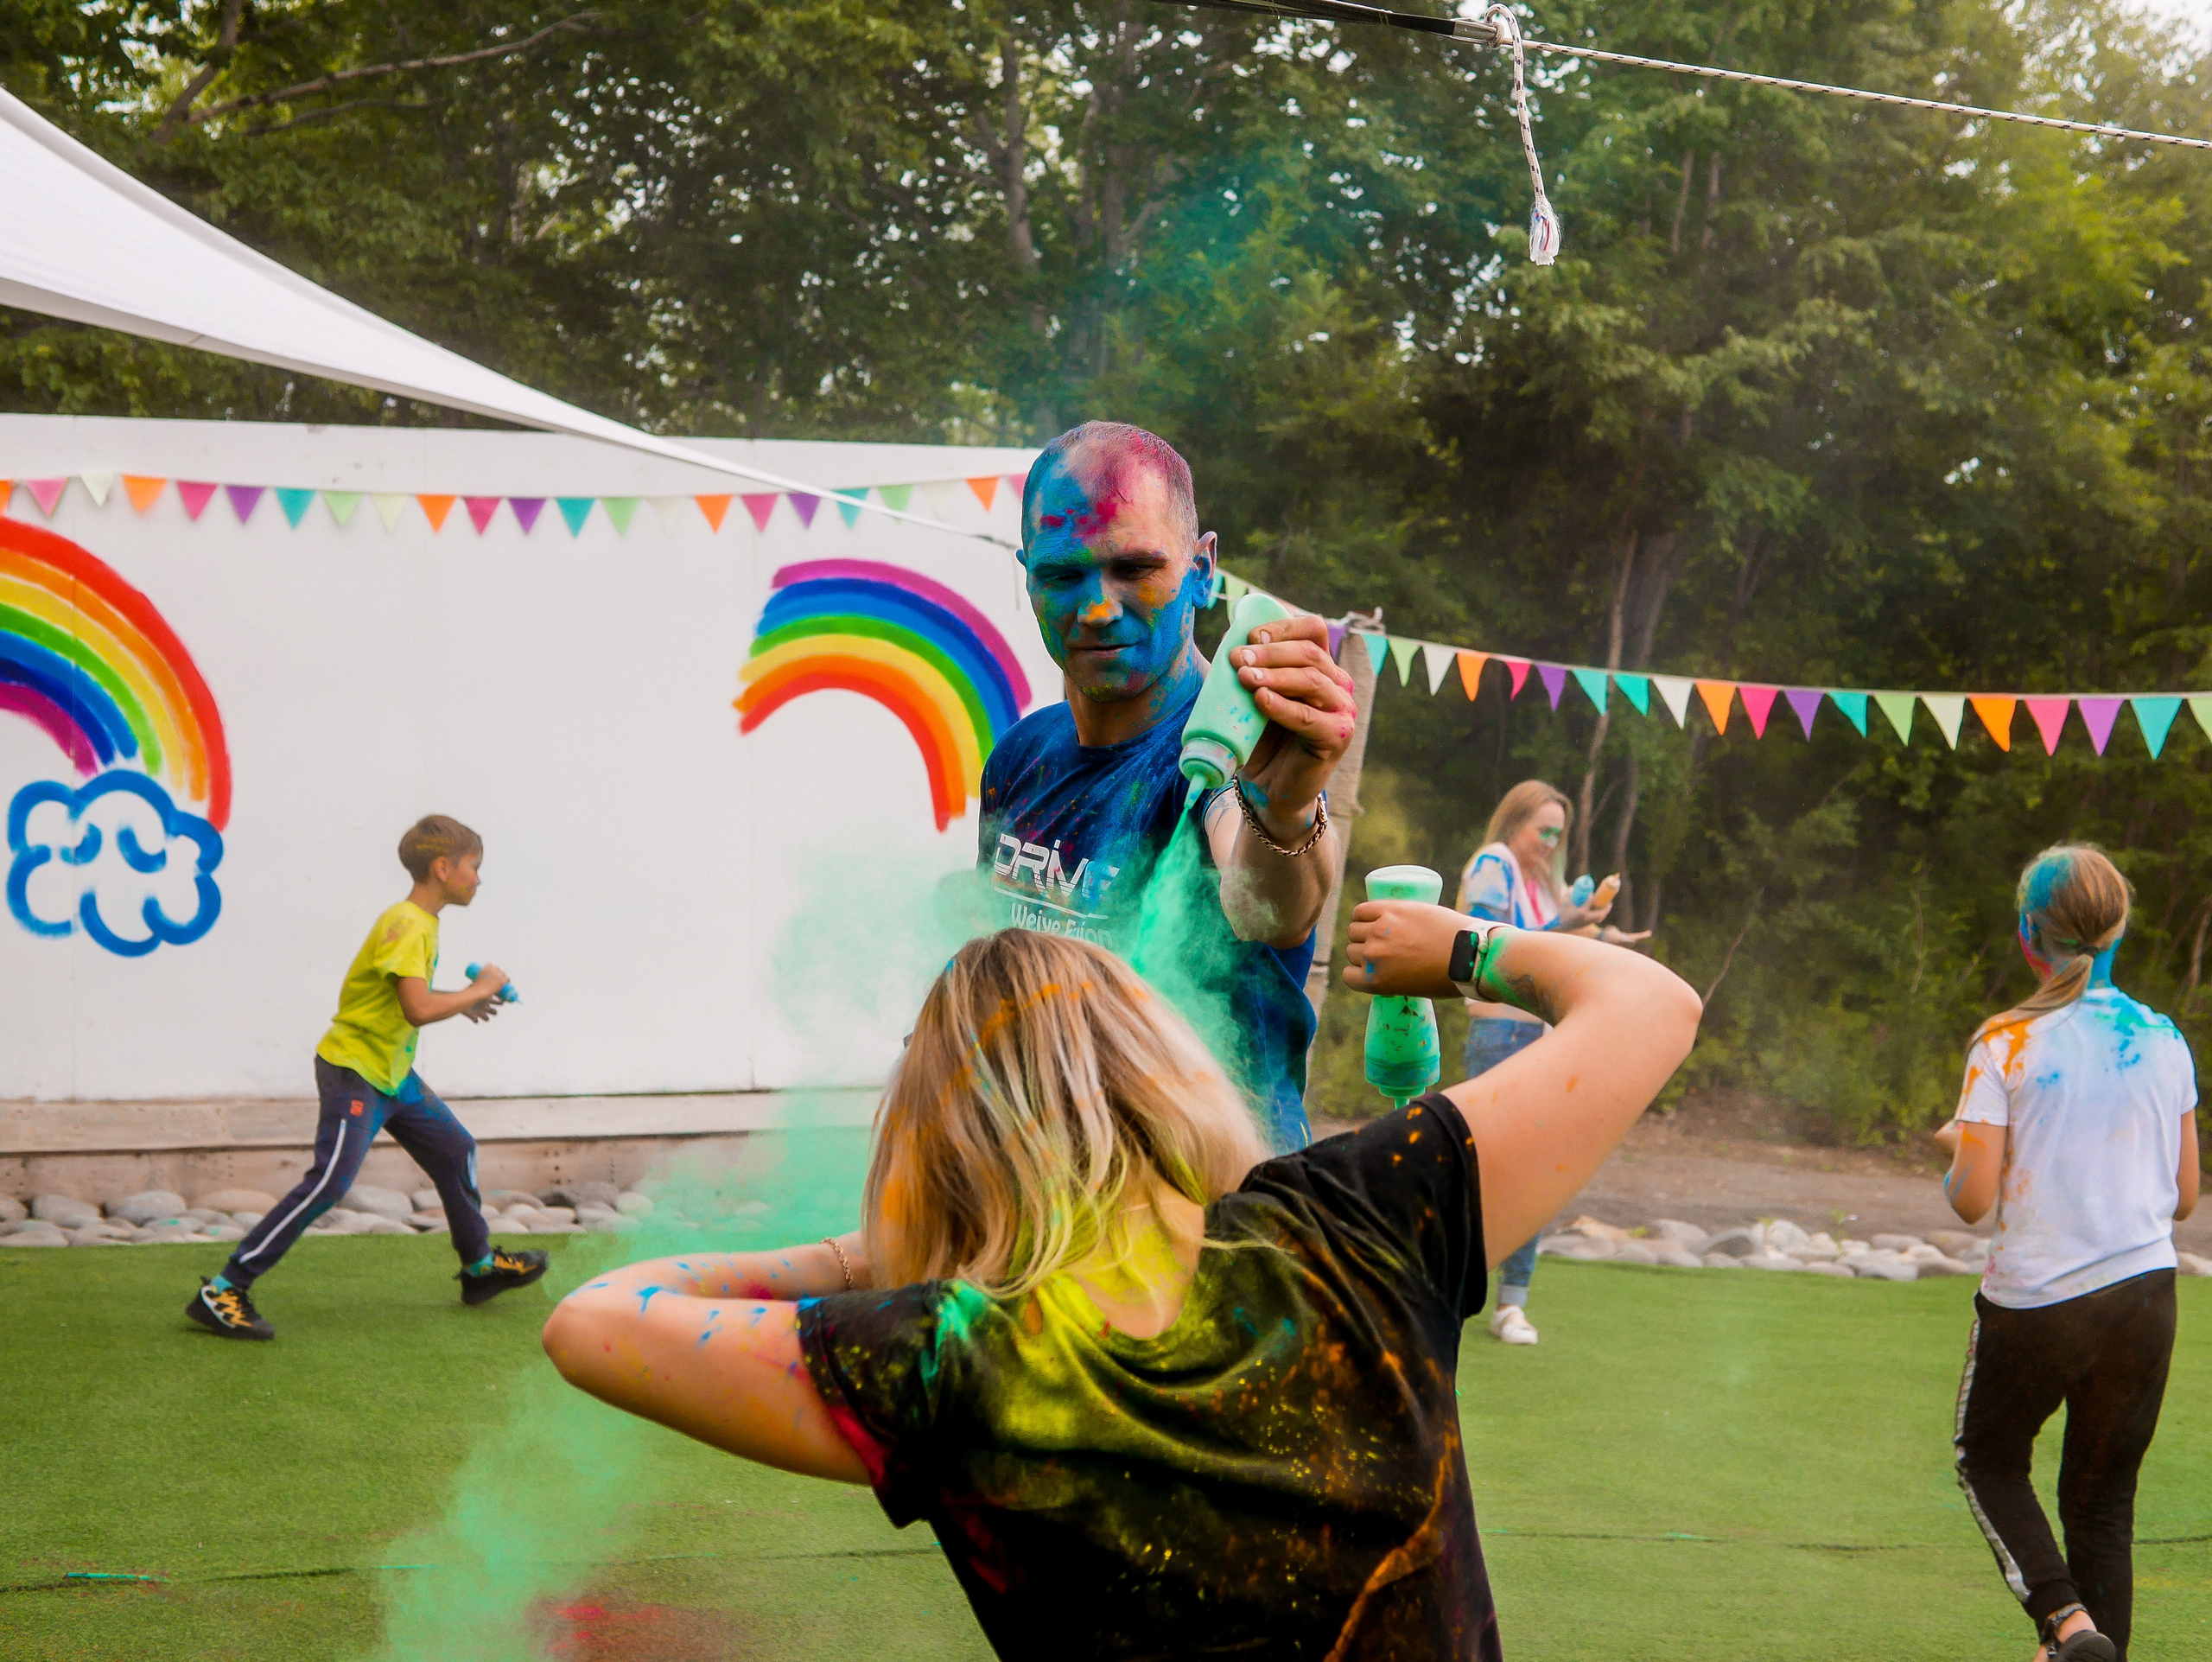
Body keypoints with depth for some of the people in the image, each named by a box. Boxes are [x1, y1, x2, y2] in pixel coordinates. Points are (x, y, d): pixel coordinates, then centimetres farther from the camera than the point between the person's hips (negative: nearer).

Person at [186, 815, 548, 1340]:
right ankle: (223, 1291, -16)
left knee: (456, 1150, 18)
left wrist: (461, 1004, 10)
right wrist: (478, 990, -17)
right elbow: (417, 1009, -30)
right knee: (328, 1182, -17)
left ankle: (480, 1267, 36)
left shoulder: (422, 923, 11)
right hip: (354, 1070, -11)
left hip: (393, 1072, 11)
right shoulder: (406, 926, -20)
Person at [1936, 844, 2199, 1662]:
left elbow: (1974, 1198, -12)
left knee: (1989, 1458, 18)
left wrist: (1957, 1150, 9)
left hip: (2035, 1299, -3)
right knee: (2104, 1495, 14)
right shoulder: (2164, 1041, 3)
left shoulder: (2008, 1042, -9)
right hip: (2145, 1294, 3)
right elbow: (2184, 1197, 9)